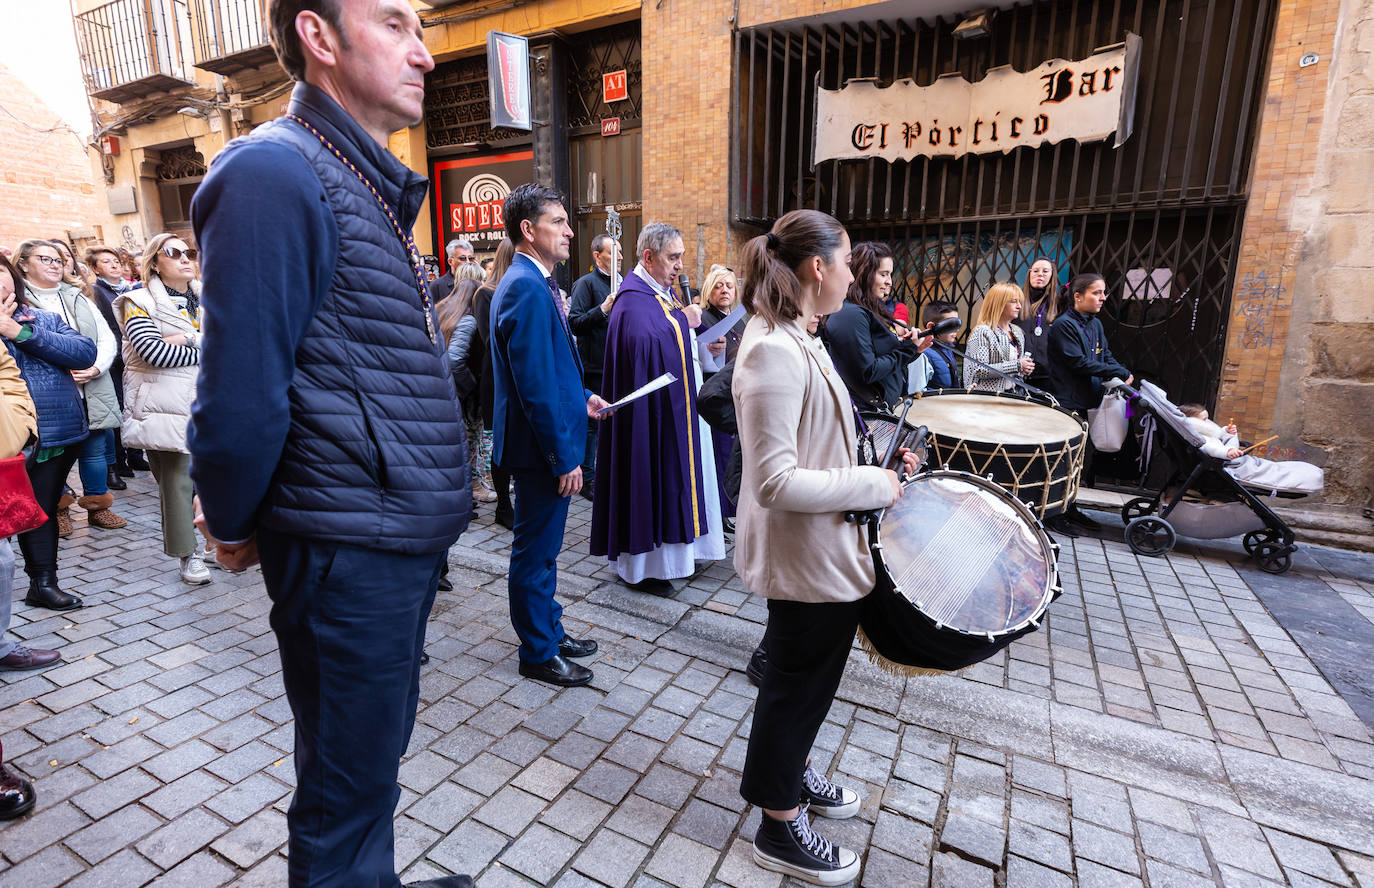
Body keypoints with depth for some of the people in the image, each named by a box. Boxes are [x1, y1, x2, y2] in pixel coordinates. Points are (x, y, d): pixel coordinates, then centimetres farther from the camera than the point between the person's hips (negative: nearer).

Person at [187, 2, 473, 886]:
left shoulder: (373, 186, 15)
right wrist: (236, 529, -2)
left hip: (407, 537, 8)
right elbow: (240, 392, -16)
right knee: (348, 787, 12)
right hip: (348, 547, -8)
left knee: (374, 750, 25)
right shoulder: (275, 172, -14)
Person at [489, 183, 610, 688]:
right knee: (535, 551, 6)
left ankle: (549, 630, 39)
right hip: (541, 446, -10)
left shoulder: (532, 283, 12)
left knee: (543, 547, 21)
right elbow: (534, 385, -24)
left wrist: (581, 398, 14)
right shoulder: (527, 288, -20)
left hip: (548, 443, 10)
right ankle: (539, 654, 23)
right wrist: (564, 457, -21)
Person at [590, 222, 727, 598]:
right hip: (653, 412, -10)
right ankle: (642, 568, 11)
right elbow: (646, 345, -29)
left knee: (676, 477, 16)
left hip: (680, 406, 10)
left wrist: (708, 347, 3)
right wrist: (684, 321, -19)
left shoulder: (663, 292, 16)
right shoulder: (634, 299, -15)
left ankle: (674, 550, 31)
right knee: (652, 479, -2)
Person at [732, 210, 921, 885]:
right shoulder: (774, 352, -26)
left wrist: (877, 462, 9)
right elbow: (775, 482, -30)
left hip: (823, 549, 10)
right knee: (798, 682, 10)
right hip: (804, 556, -10)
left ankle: (788, 771, 51)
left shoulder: (796, 342, 7)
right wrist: (874, 486, -21)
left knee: (808, 676, 26)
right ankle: (779, 827, 34)